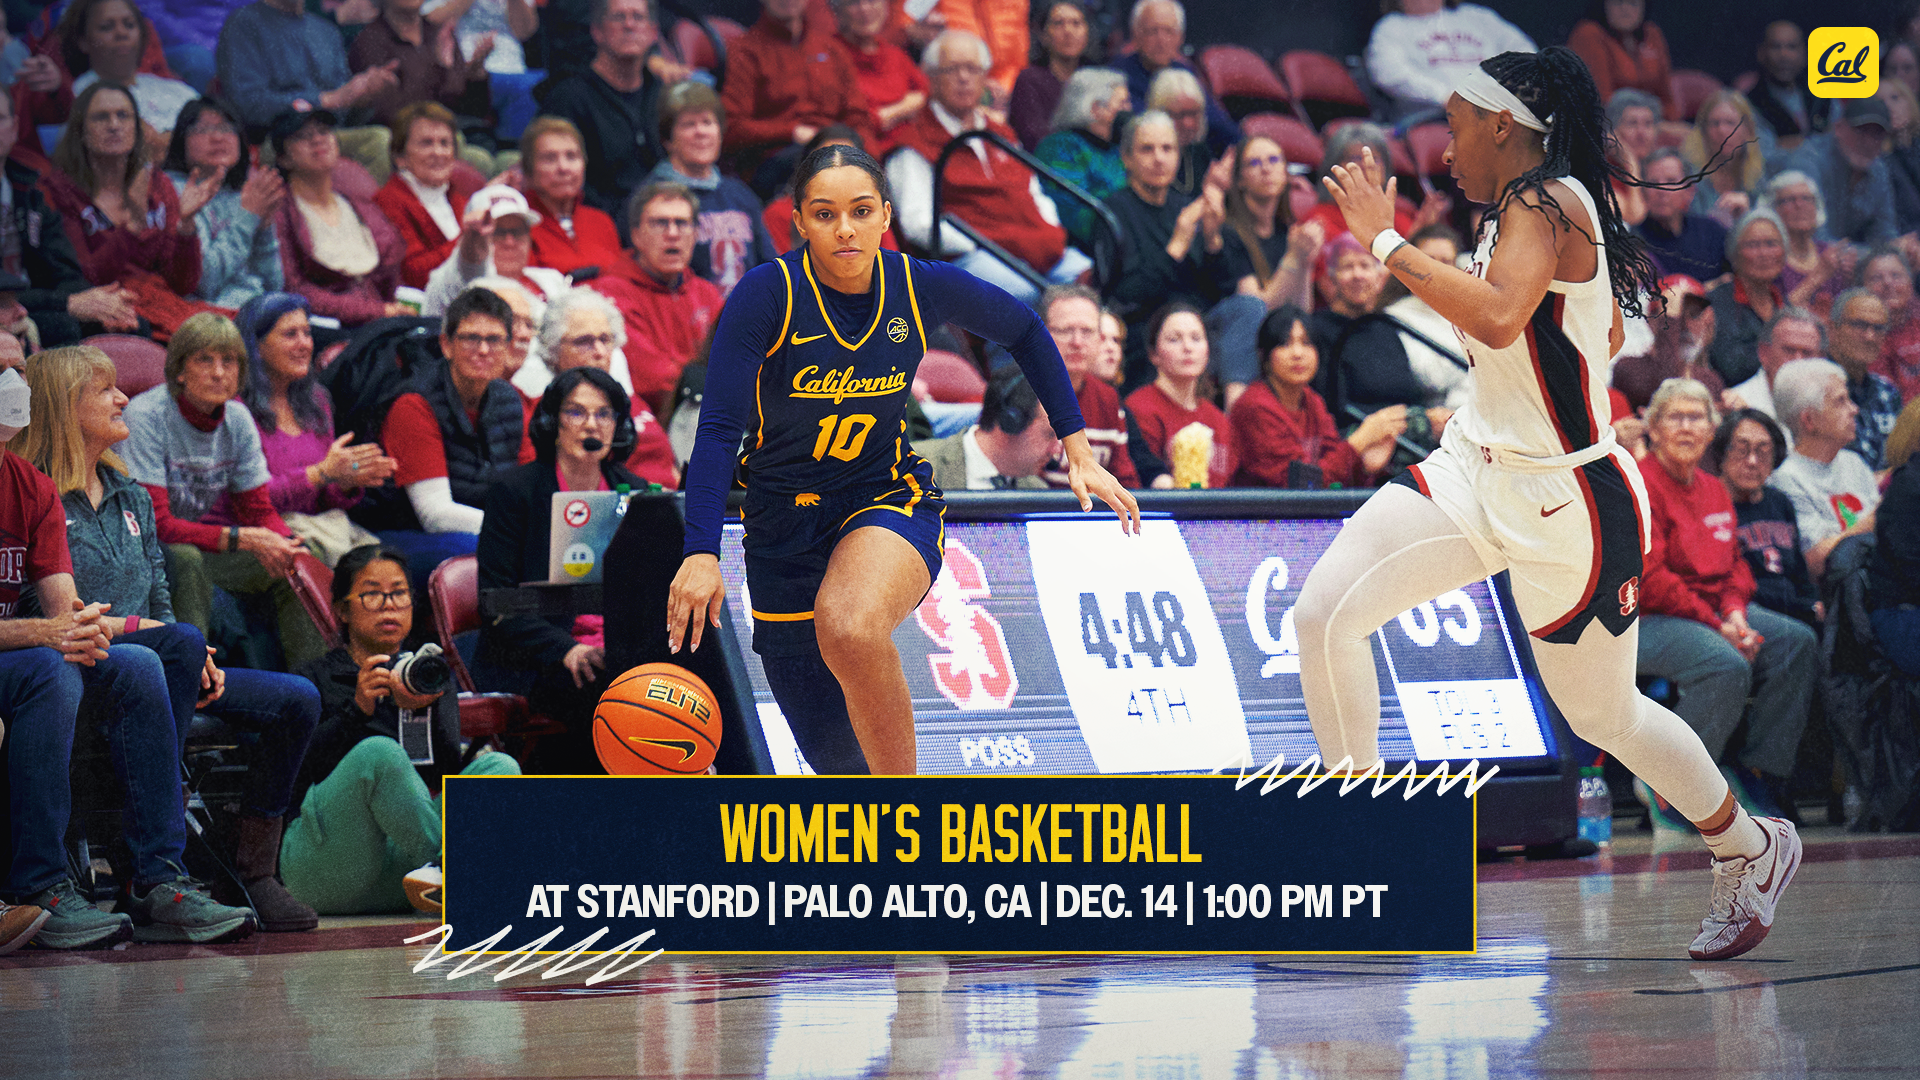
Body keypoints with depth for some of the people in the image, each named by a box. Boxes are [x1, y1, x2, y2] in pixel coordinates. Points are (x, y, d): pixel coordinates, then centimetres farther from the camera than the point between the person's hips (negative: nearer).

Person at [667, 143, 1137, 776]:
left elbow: (1023, 330, 11)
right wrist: (701, 554, -34)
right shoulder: (768, 293, -17)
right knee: (839, 757, 4)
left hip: (890, 501, -1)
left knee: (850, 627, -37)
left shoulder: (919, 287, -9)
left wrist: (1078, 449, 8)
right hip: (785, 526, 1)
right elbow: (718, 428, -22)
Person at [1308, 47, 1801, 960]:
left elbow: (1499, 317, -40)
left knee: (1602, 715, 9)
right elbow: (1605, 331, 22)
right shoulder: (1521, 206, 8)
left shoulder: (1544, 201, -20)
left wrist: (1385, 242, -33)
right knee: (1325, 612, -11)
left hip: (1567, 504, -8)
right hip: (1478, 472, 8)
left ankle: (1751, 850, 34)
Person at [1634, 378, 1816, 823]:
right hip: (1645, 620, -9)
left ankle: (1761, 772, -6)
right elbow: (1647, 578, -17)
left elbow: (1734, 565, 21)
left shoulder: (1714, 490, 19)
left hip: (1713, 611, 9)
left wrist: (1735, 611, -4)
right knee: (1727, 666, -34)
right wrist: (1718, 627, -19)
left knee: (1798, 642, -11)